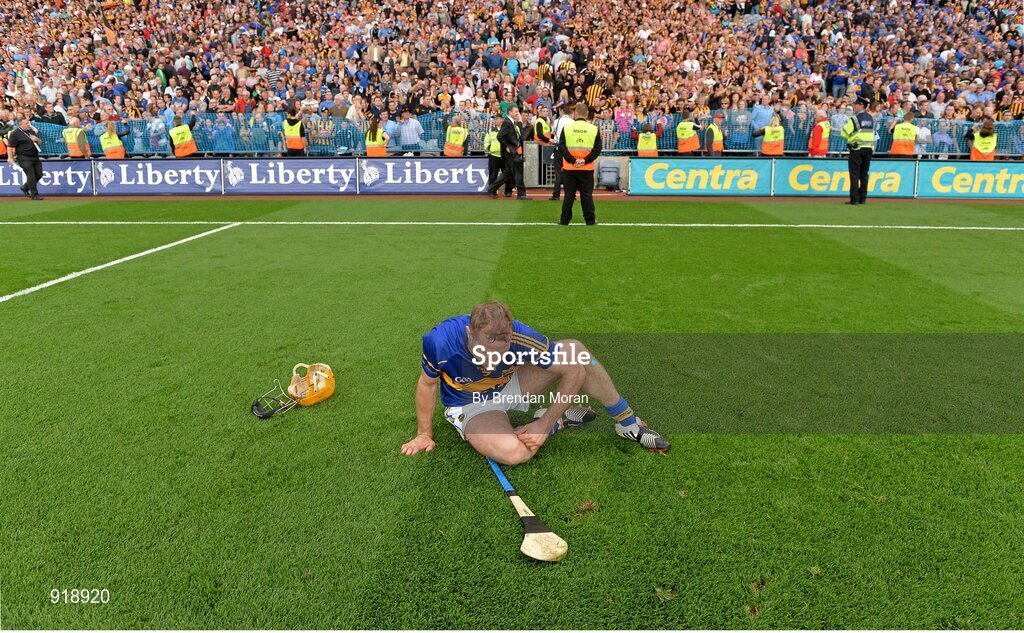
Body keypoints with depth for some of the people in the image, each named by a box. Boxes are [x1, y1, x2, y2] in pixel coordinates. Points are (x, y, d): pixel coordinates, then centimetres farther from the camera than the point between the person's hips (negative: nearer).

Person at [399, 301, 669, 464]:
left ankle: (627, 423, 1)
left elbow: (575, 368, -22)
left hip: (512, 385, 2)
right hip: (470, 403, -2)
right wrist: (424, 434, -3)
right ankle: (561, 419, -3)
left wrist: (544, 424, -22)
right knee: (512, 451, -36)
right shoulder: (440, 341, -33)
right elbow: (427, 384, -12)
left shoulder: (520, 336, -31)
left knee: (575, 350, -19)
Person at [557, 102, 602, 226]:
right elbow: (597, 149, -4)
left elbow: (561, 147, -6)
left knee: (569, 194, 6)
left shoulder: (567, 128, -1)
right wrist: (586, 160, -8)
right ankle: (590, 220, 10)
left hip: (569, 168, 0)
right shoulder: (594, 129, 1)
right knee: (587, 194, 6)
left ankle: (564, 220, 10)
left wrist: (572, 160, -9)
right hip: (587, 169, 0)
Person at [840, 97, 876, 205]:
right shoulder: (870, 118, 13)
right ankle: (863, 198, 11)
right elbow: (872, 132, 22)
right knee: (864, 174, 10)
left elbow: (844, 133, -10)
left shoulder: (855, 118, -9)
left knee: (854, 174, -4)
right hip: (869, 148, 6)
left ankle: (854, 199, -8)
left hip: (857, 148, -6)